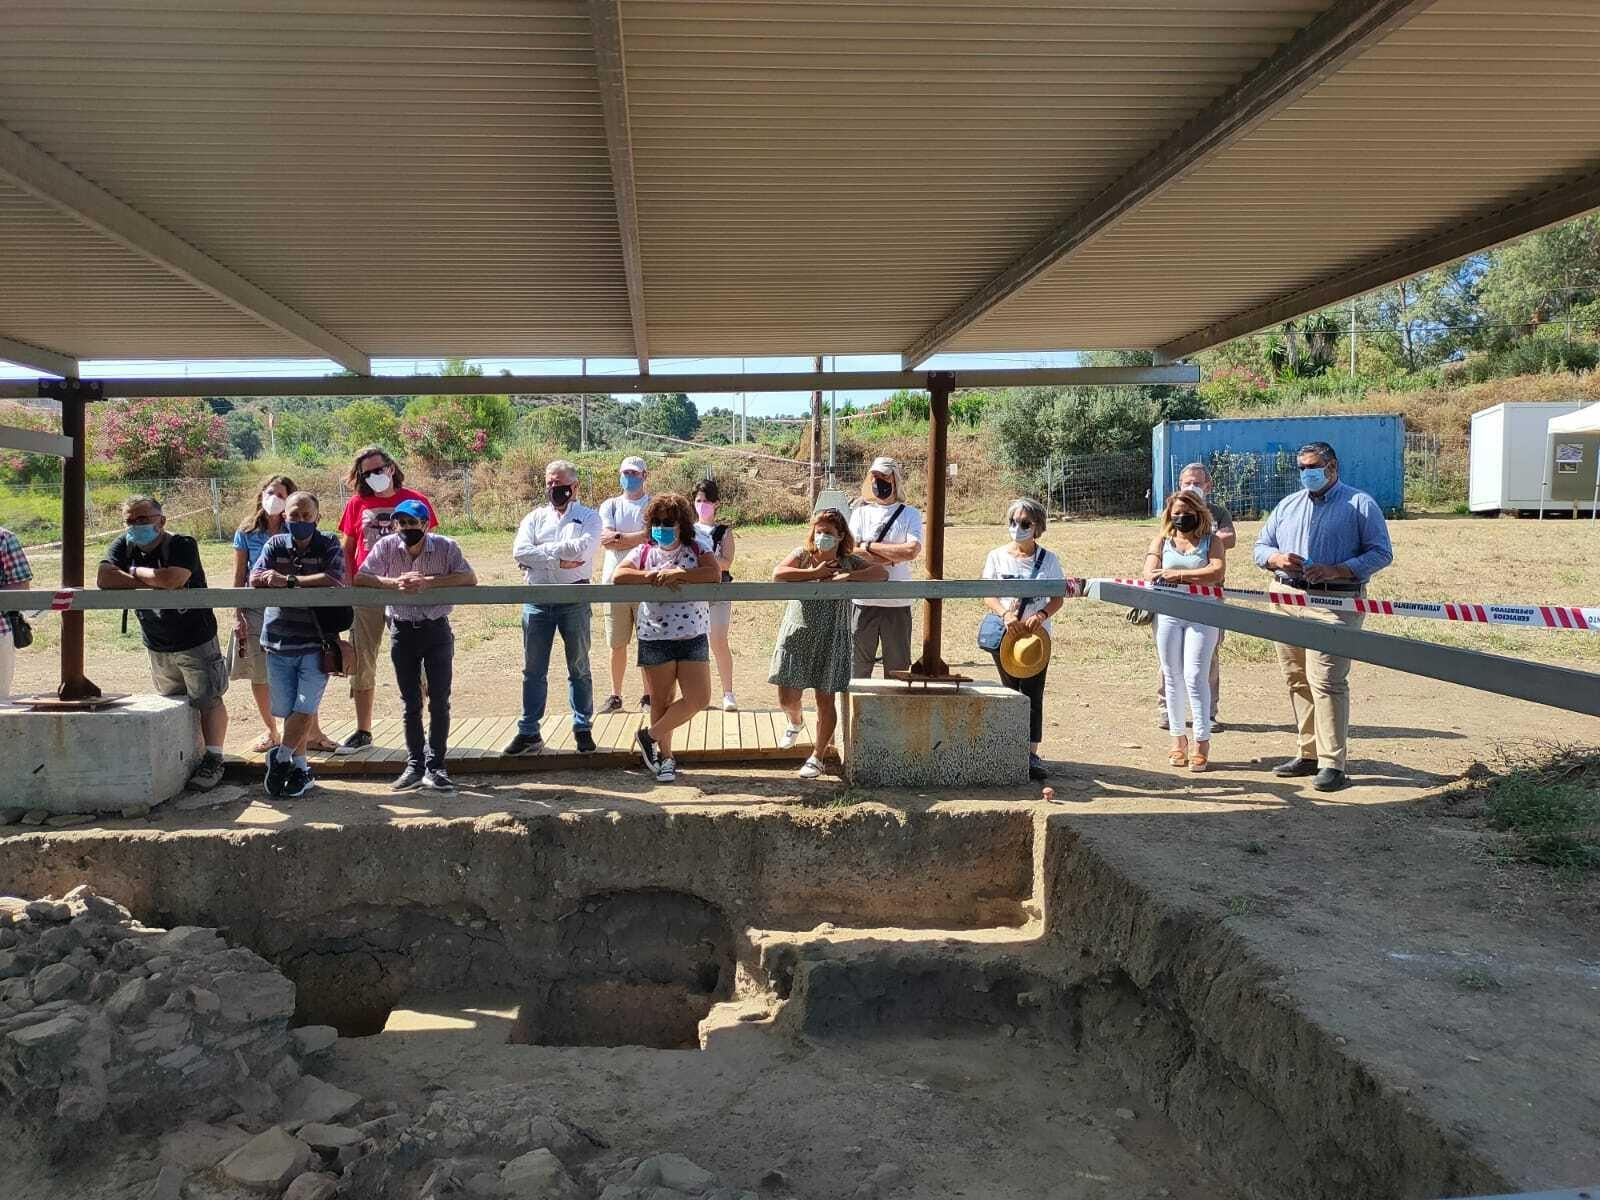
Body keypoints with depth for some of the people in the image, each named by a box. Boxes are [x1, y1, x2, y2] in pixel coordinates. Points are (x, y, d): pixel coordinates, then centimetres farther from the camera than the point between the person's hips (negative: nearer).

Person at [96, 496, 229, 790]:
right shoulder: (123, 547, 0)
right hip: (157, 645, 6)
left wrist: (135, 572, -17)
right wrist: (152, 581, -22)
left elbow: (172, 578, -35)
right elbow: (104, 579, -17)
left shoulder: (182, 545, -17)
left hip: (196, 641, -6)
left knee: (208, 701, -3)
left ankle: (213, 760, 1)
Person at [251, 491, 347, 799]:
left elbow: (334, 581, -19)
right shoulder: (275, 545, 6)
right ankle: (300, 768, 20)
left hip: (316, 643, -3)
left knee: (305, 709, -7)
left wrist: (289, 580, -19)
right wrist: (310, 582, -18)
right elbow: (255, 579, -7)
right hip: (278, 643, 3)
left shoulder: (329, 547, -1)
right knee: (288, 710, 7)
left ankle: (280, 757, 14)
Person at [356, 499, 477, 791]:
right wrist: (395, 583, -25)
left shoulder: (446, 546, -10)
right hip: (402, 631, 2)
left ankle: (435, 767, 8)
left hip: (437, 628, -1)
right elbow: (359, 578, -11)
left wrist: (428, 582, -28)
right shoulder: (386, 546, -6)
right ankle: (414, 765, 19)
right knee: (410, 702, 9)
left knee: (440, 700, -1)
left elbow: (470, 578, -21)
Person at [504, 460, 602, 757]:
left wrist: (544, 549, -8)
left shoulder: (588, 517, 6)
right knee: (533, 670, 6)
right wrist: (559, 560, -11)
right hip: (537, 599, 2)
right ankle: (529, 733, 14)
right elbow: (519, 552, -4)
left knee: (579, 668, 6)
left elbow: (584, 548, -14)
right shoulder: (535, 517, 13)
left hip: (574, 600, -2)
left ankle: (583, 729, 17)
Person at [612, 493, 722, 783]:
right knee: (660, 701, 6)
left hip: (693, 637, 1)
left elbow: (714, 574, -14)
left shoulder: (697, 550, 4)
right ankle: (665, 757, 22)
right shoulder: (643, 552, 4)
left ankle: (651, 736, 11)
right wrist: (654, 577, -18)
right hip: (654, 639, 0)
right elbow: (617, 576, -11)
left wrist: (678, 573, -21)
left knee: (699, 698, -6)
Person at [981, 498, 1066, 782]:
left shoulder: (1048, 559, 3)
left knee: (1033, 695, -4)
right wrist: (1005, 614, -23)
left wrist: (1041, 615, -20)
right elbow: (988, 597, -2)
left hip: (1036, 636, 0)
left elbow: (1058, 598, 1)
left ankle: (1031, 754, -3)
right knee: (1011, 693, 6)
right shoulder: (997, 556, 3)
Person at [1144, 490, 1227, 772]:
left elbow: (1218, 572, -12)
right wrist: (1197, 577, -14)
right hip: (1168, 614, 3)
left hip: (1201, 615, -3)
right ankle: (1178, 739, 16)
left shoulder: (1211, 541, 6)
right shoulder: (1162, 541, 12)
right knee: (1173, 678, 7)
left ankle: (1202, 743, -4)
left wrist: (1177, 575, -15)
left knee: (1195, 677, -10)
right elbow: (1150, 575, -3)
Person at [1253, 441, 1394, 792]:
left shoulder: (1360, 504, 4)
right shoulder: (1288, 505, 20)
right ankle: (1309, 754, 18)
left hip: (1334, 603, -6)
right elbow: (1261, 546, 19)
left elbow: (1381, 553, -2)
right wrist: (1277, 559, -6)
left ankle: (1332, 763, -9)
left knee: (1326, 681, -13)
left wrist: (1336, 570, -16)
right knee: (1297, 680, 8)